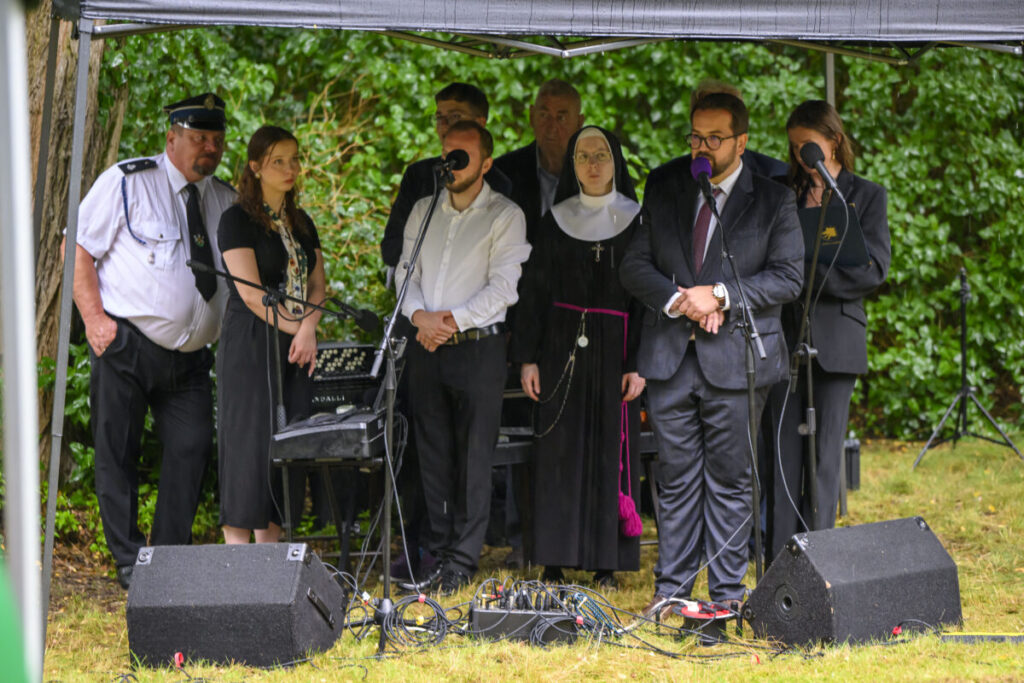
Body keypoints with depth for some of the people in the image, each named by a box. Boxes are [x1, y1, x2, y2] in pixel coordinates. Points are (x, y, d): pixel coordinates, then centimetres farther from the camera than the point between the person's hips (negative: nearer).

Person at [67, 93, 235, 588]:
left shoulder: (225, 200, 12)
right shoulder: (127, 183, -4)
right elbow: (78, 249, -3)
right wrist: (95, 318, -13)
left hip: (189, 358, 4)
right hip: (124, 344, -4)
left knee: (192, 449, -5)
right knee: (118, 454, 0)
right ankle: (129, 562, 8)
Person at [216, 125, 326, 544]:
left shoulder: (302, 224, 17)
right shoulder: (238, 220, -5)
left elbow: (317, 284, 12)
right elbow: (251, 293, -12)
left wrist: (308, 329, -7)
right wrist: (293, 328, -9)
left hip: (296, 349, 7)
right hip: (250, 344, -7)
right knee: (248, 442, -9)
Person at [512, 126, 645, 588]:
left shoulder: (634, 220, 1)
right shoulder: (557, 220, 8)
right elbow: (534, 290, 8)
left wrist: (639, 362, -10)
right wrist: (528, 357, 0)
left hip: (614, 345, -2)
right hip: (562, 346, 2)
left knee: (611, 450, -1)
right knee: (560, 450, 0)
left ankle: (607, 561, 3)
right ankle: (555, 560, 4)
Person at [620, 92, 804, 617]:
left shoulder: (773, 200, 1)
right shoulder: (662, 189, 9)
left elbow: (787, 277, -4)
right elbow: (634, 265, 7)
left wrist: (720, 295, -14)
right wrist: (677, 299, -11)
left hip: (736, 359, -2)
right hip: (670, 356, 2)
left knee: (730, 480, 2)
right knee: (676, 479, 6)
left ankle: (727, 592, 9)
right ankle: (671, 588, 13)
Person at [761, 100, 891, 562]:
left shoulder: (866, 196, 7)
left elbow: (873, 270, -3)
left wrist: (808, 277, -11)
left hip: (834, 340, -2)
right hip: (783, 334, 2)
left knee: (824, 458, -2)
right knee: (781, 456, -3)